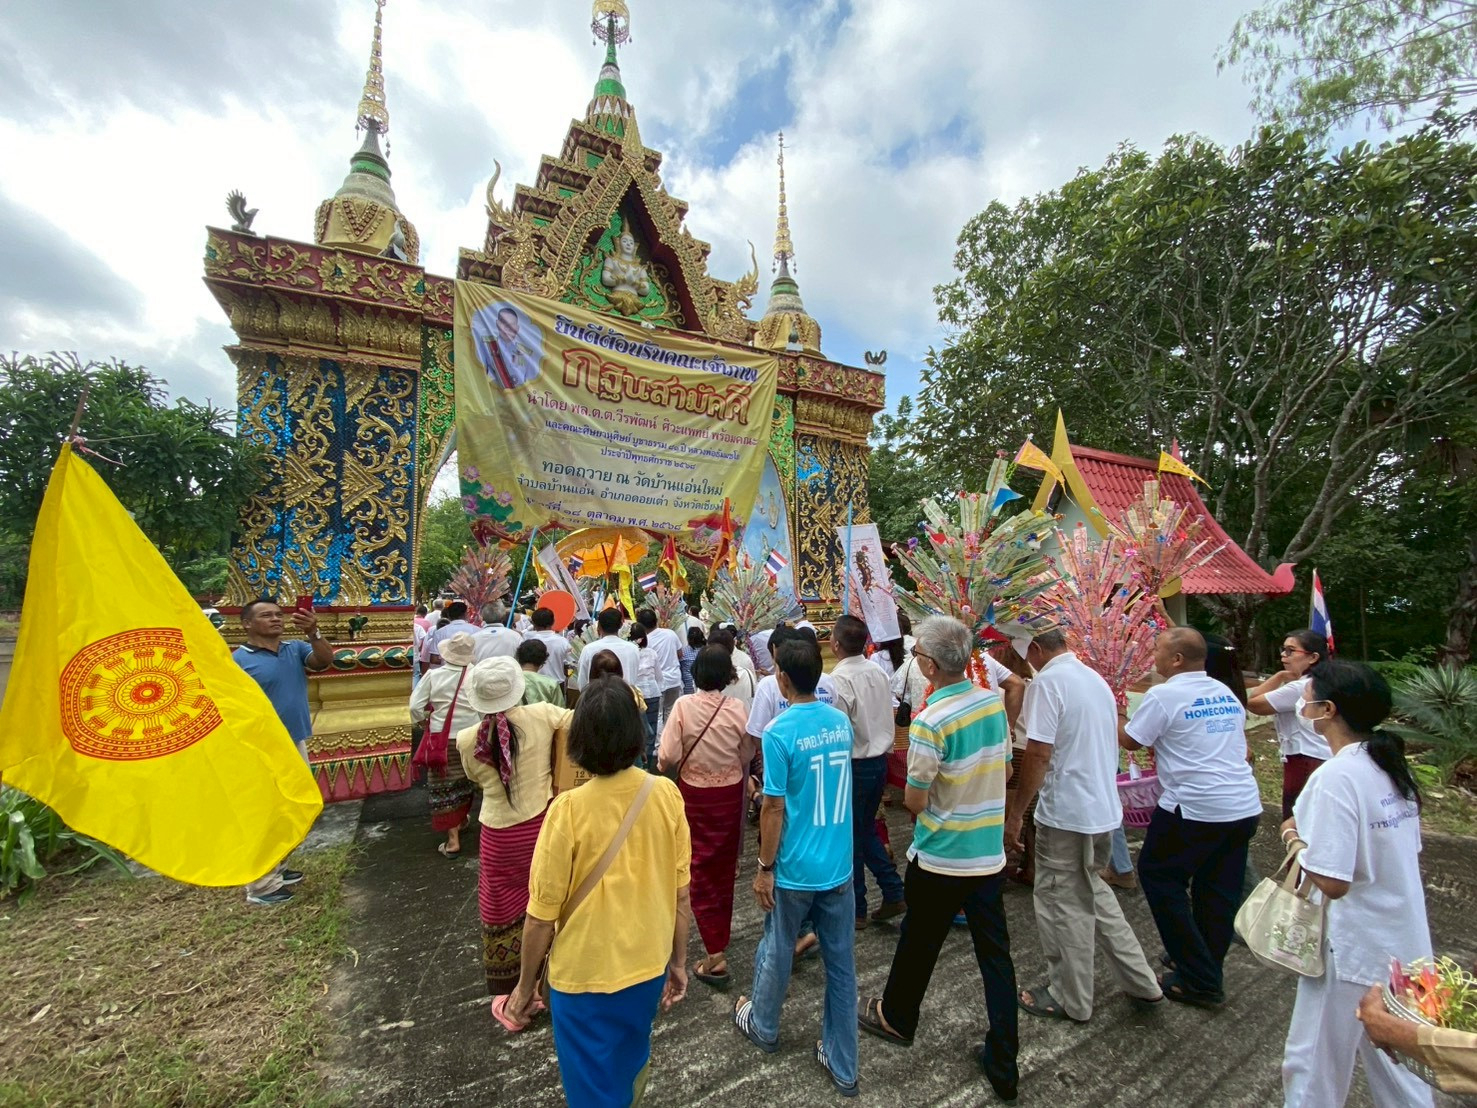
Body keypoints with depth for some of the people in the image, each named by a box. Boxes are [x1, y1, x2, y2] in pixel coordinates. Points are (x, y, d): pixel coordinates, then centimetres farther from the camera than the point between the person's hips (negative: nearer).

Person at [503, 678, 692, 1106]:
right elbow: (681, 894, -5)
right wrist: (679, 960, 11)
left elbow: (542, 915, -15)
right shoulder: (666, 794, -15)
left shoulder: (568, 809, -25)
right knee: (629, 1065, 31)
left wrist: (526, 983, 2)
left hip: (585, 975, -3)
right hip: (648, 965, 4)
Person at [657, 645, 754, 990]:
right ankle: (722, 931, 43)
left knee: (700, 869, 9)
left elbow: (667, 758, -18)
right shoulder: (737, 708, -13)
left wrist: (673, 769, 4)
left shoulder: (684, 705, -19)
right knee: (725, 866, 22)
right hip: (730, 793, 3)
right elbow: (746, 757, -2)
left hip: (695, 793, -2)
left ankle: (715, 954, 5)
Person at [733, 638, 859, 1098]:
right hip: (838, 866, 5)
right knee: (841, 964, 17)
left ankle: (762, 1027, 46)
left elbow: (774, 808, -18)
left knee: (777, 952, 21)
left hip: (795, 870, -4)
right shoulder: (841, 721, -3)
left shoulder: (779, 732, -22)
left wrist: (765, 868, -7)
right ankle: (843, 1066, 33)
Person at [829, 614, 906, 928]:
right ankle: (894, 894, 26)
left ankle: (856, 910, 24)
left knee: (850, 837, 10)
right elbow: (888, 717, 9)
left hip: (854, 765, -7)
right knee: (867, 830, 24)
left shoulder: (839, 680, -23)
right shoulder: (878, 673, 1)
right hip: (879, 760, 7)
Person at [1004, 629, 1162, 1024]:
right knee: (1091, 891, 26)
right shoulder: (1096, 678, 8)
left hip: (1066, 813, -8)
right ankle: (1141, 982, 35)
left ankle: (1070, 1000, 24)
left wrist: (1015, 813, -14)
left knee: (1063, 904, 8)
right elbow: (1109, 744, 17)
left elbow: (1038, 754, -21)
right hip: (1104, 808, 9)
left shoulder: (1047, 683, -19)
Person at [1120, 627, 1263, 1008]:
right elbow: (1238, 742, 23)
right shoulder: (1227, 693, 10)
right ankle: (1207, 972, 31)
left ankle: (1199, 981, 12)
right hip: (1245, 807, 8)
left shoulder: (1163, 696, -13)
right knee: (1219, 891, 17)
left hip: (1195, 809, -8)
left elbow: (1129, 741, -7)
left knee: (1159, 877, 7)